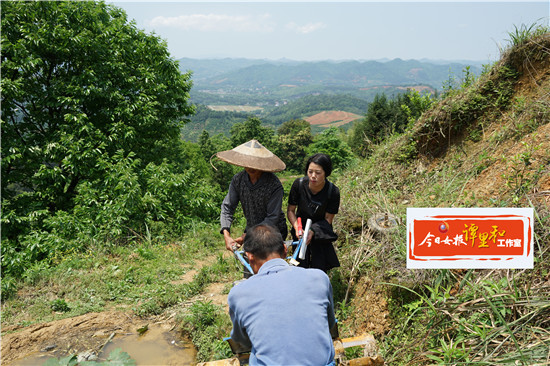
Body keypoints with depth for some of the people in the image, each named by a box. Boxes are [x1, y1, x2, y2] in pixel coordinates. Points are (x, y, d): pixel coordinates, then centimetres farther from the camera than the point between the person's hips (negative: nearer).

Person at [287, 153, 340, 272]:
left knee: (319, 267, 2)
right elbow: (290, 210, -8)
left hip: (320, 232, -1)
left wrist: (312, 231, -29)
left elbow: (328, 219, -14)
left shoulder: (333, 192, -23)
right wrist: (297, 227, -24)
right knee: (301, 266, 2)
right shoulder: (299, 184, -20)